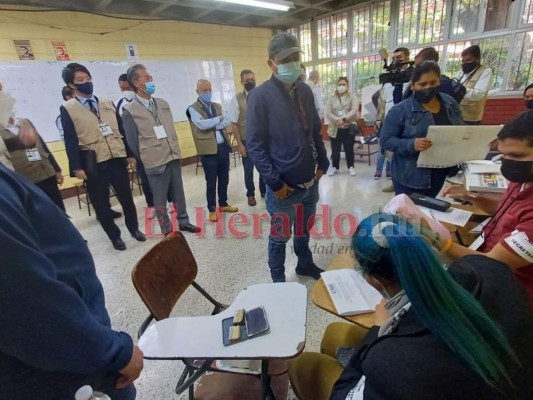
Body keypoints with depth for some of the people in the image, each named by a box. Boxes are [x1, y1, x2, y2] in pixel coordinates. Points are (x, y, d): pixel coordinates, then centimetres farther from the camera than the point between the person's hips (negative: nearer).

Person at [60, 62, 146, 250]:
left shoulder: (108, 104, 12)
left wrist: (129, 153, 9)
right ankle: (115, 236, 24)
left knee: (126, 198, 11)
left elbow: (121, 130, 12)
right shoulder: (67, 108, 0)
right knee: (101, 204, 7)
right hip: (93, 164, -2)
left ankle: (134, 229, 30)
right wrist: (77, 167, -11)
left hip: (117, 159, 3)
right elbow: (70, 140, -6)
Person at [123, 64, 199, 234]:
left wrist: (175, 150, 14)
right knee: (160, 198, 6)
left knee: (179, 193, 14)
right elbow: (133, 142, -3)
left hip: (173, 157, 5)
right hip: (154, 162, -5)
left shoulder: (163, 104, 10)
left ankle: (184, 222, 29)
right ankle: (167, 230, 19)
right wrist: (145, 161, 3)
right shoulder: (130, 111, -8)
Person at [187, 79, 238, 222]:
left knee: (224, 179, 14)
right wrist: (218, 119, -7)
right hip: (209, 150, -5)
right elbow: (201, 124, -20)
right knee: (211, 182, 2)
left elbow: (227, 122, 2)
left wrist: (211, 125, -10)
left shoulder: (217, 106, 15)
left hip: (223, 147, 6)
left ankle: (223, 204, 30)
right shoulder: (193, 109, -3)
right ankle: (212, 209, 15)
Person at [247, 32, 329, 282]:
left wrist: (322, 163, 11)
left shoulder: (305, 91, 7)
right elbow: (255, 146, -15)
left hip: (310, 182, 6)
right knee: (280, 237, 11)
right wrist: (274, 183, -17)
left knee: (304, 230, 23)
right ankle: (278, 280, 33)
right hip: (283, 186, -5)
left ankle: (305, 264, 46)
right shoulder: (260, 96, -12)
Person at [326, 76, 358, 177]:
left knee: (349, 149, 7)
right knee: (335, 150, 8)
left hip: (349, 128, -1)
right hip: (335, 128, 1)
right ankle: (334, 167, 23)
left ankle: (351, 167, 22)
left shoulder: (352, 97, 4)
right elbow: (328, 112, -5)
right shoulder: (331, 98, 7)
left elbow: (354, 111, -10)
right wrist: (338, 120, -20)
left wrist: (344, 119, -24)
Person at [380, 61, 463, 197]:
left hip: (441, 175, 6)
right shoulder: (400, 110, -12)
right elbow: (386, 140, -15)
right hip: (410, 178, -5)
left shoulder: (450, 103, 6)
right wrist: (411, 144, -30)